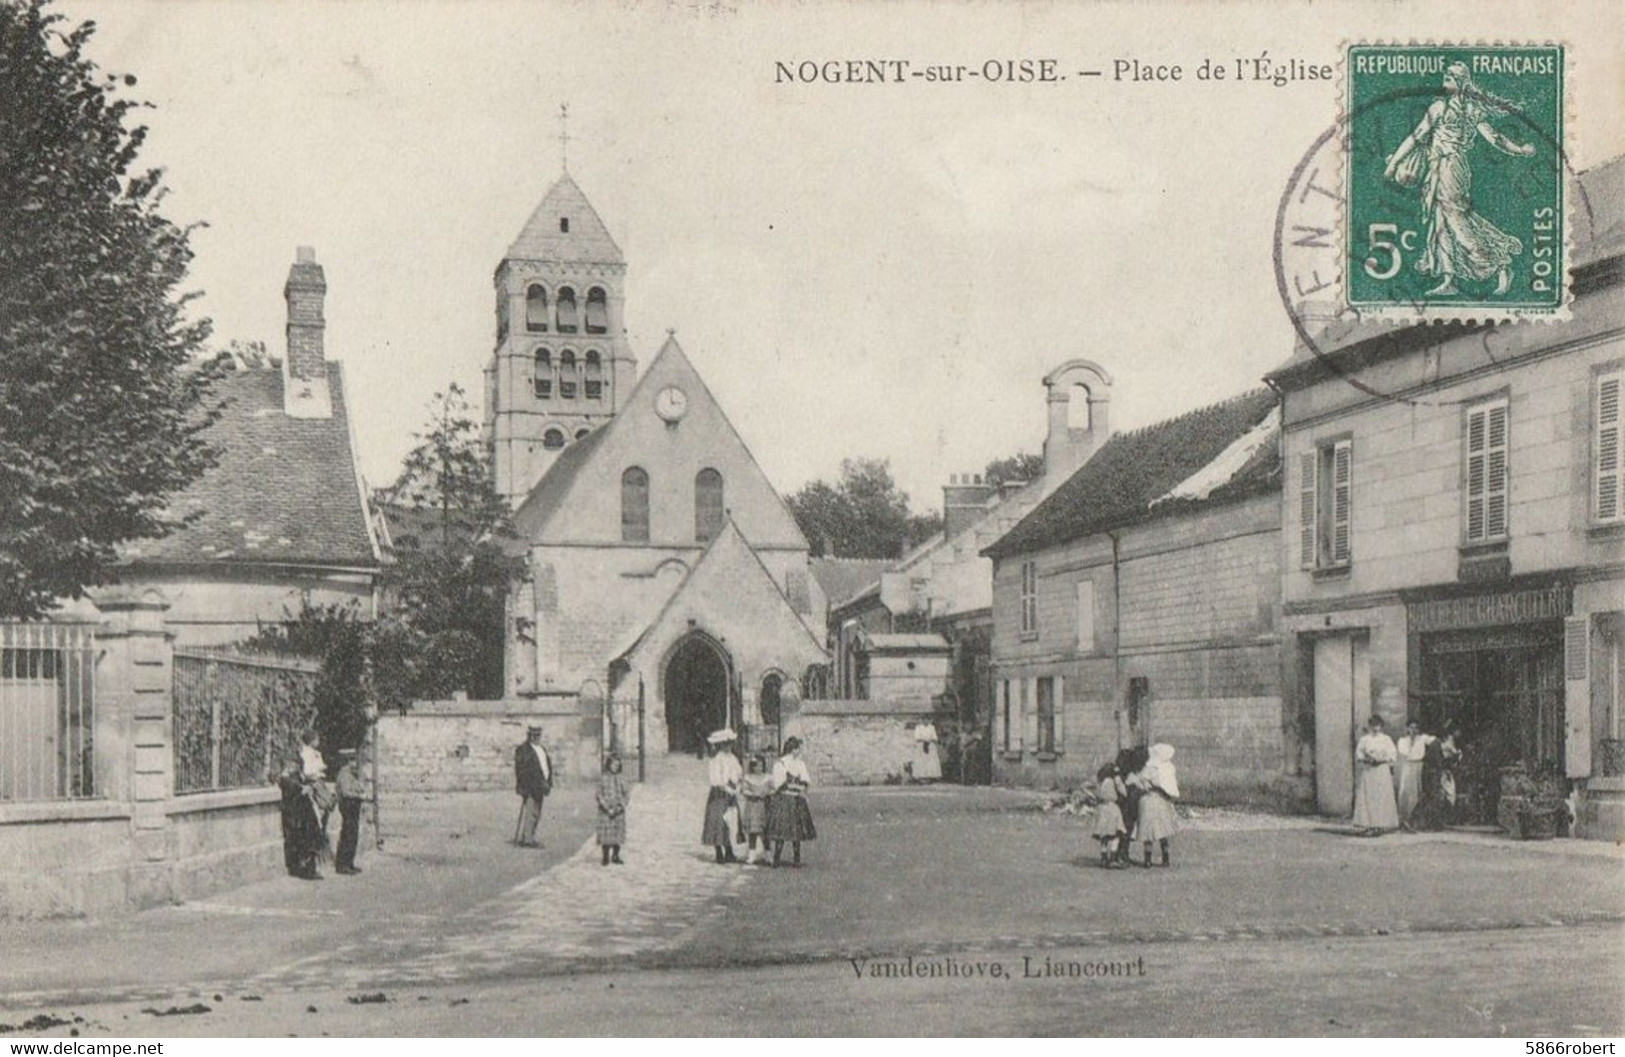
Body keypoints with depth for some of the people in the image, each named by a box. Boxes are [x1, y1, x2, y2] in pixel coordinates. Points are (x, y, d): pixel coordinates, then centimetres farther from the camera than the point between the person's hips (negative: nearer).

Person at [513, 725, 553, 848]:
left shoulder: (542, 749, 18)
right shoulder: (523, 750, -9)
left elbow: (548, 767, 22)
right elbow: (521, 771, -14)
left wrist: (549, 784, 15)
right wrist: (523, 788, -20)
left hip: (540, 787, 9)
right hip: (529, 787, -9)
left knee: (536, 814, 12)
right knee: (528, 813, -8)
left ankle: (530, 838, 18)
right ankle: (525, 839, -6)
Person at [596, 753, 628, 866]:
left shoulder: (620, 779, 6)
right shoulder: (602, 778, -3)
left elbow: (625, 795, 8)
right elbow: (599, 795, -5)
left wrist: (621, 806, -9)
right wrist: (608, 809, -14)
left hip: (619, 812, 3)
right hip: (606, 811, -3)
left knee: (618, 834, 5)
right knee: (606, 835, -5)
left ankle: (615, 857, 16)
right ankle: (605, 858, 3)